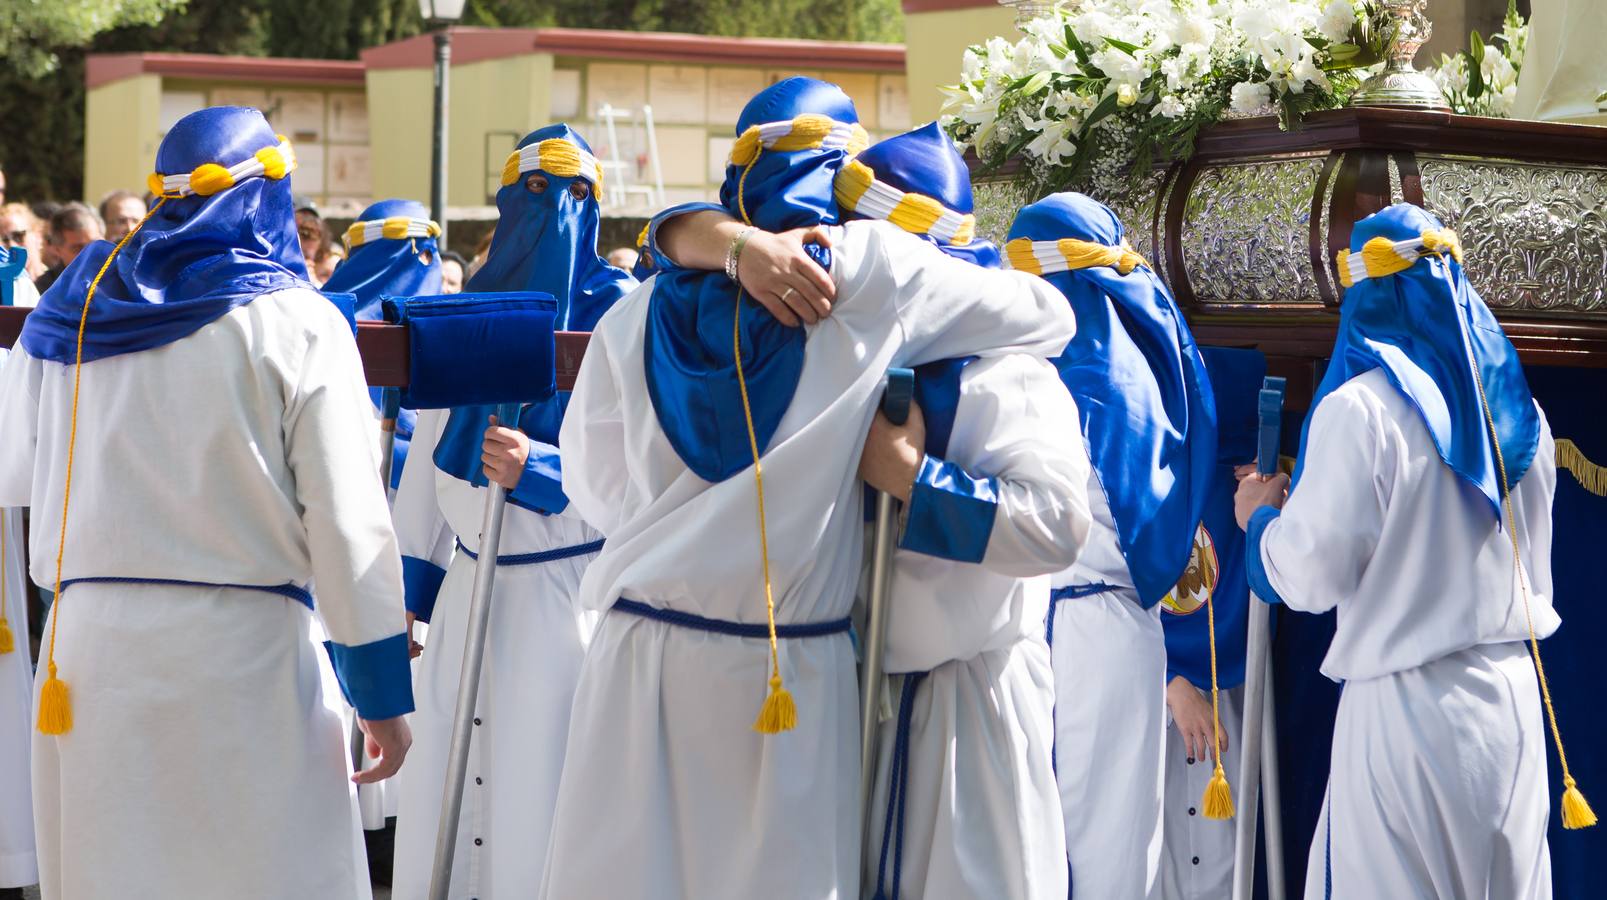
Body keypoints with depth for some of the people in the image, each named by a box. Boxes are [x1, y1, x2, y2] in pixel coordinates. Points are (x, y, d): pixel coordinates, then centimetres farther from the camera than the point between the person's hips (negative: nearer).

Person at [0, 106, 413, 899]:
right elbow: (349, 523, -7)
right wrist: (383, 690, -1)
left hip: (87, 642, 4)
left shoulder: (73, 307, 6)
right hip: (240, 649, -4)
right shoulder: (298, 323, -5)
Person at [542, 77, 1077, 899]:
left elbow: (593, 485, 12)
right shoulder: (870, 271, -5)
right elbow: (1052, 317, 7)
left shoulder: (636, 317, 2)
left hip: (642, 653, 2)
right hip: (789, 668, -2)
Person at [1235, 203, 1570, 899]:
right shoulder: (1515, 409, 8)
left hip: (1407, 704, -6)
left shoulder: (1360, 409, -13)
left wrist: (1260, 517, 5)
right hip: (1512, 689, 6)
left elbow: (1314, 575, -13)